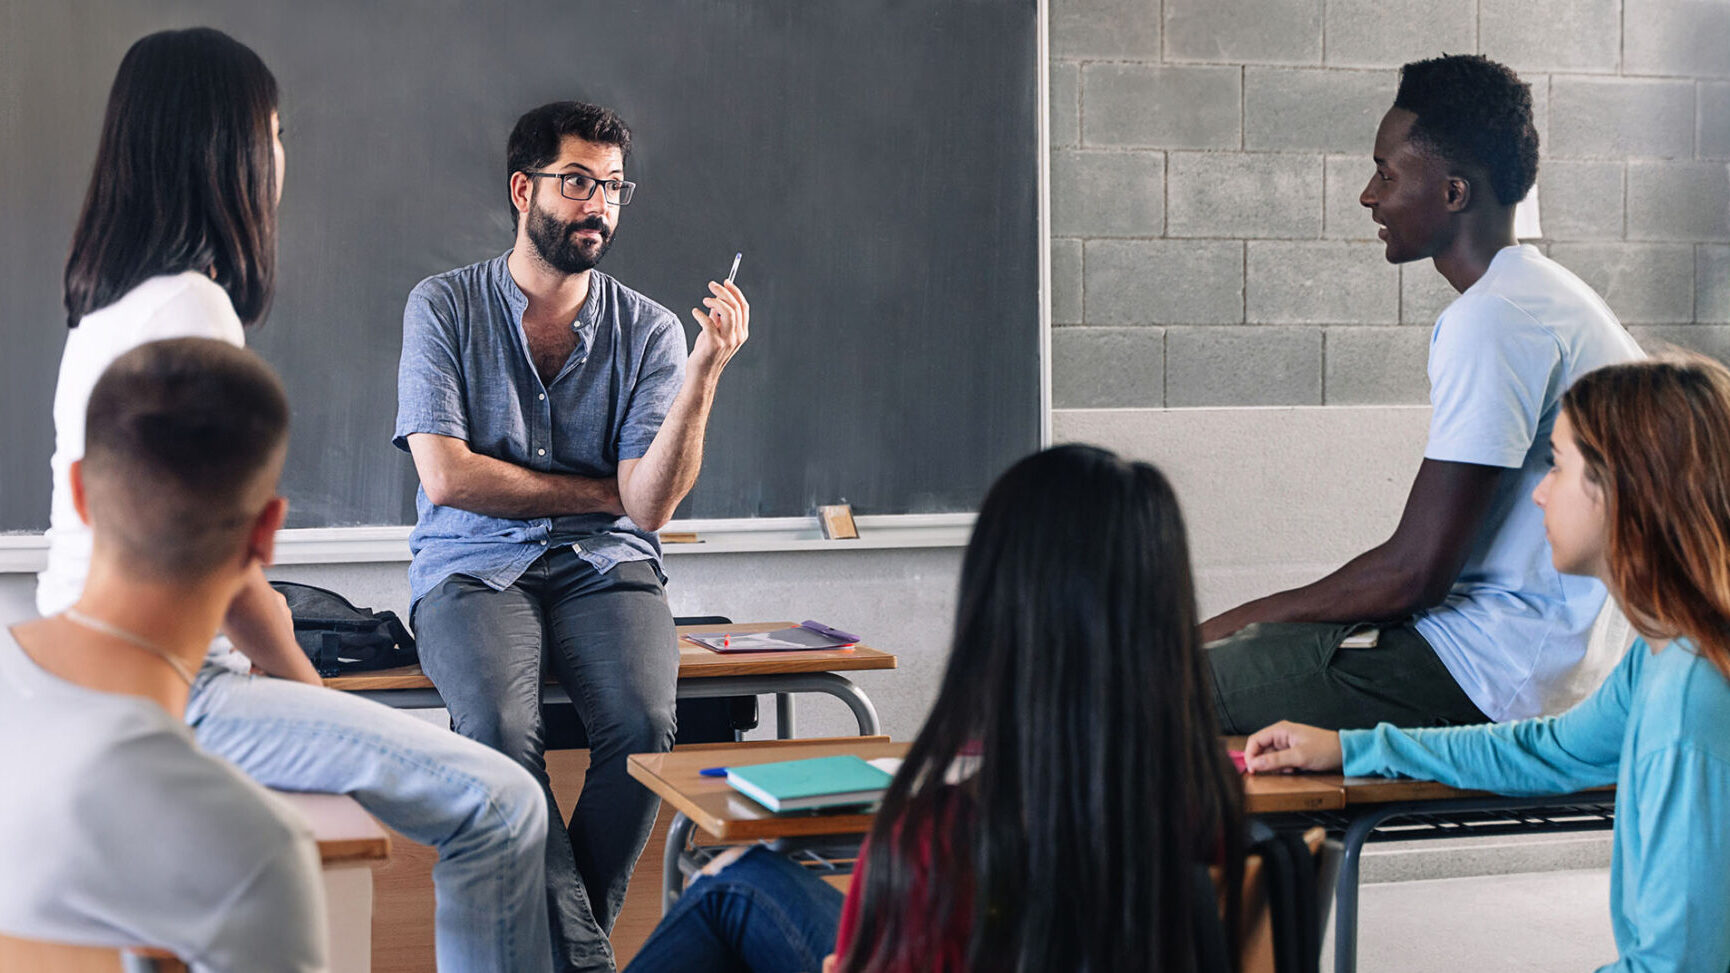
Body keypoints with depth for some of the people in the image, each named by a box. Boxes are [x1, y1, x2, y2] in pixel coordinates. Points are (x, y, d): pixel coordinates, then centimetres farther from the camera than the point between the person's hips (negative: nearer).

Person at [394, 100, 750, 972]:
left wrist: (706, 369, -17)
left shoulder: (649, 330, 5)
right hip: (474, 569, -1)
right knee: (498, 728, -33)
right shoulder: (445, 306, 3)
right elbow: (449, 476, -8)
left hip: (603, 570, 2)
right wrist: (599, 489, -2)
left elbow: (650, 504, -7)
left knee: (643, 727, -29)